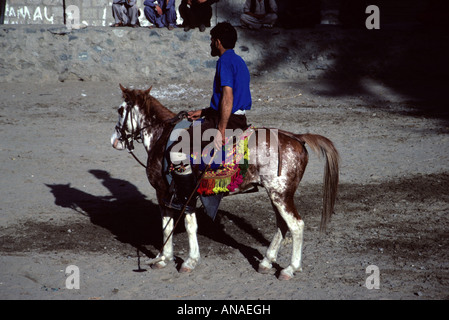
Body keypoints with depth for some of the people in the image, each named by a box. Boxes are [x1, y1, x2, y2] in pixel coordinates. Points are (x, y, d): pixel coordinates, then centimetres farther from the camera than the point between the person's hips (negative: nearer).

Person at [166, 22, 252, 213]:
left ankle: (186, 200, -5)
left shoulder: (225, 61, -13)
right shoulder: (238, 61, 18)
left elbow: (228, 97, -24)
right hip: (239, 119, 11)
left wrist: (220, 131, -26)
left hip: (226, 121, -11)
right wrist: (203, 112, 21)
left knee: (178, 149, -9)